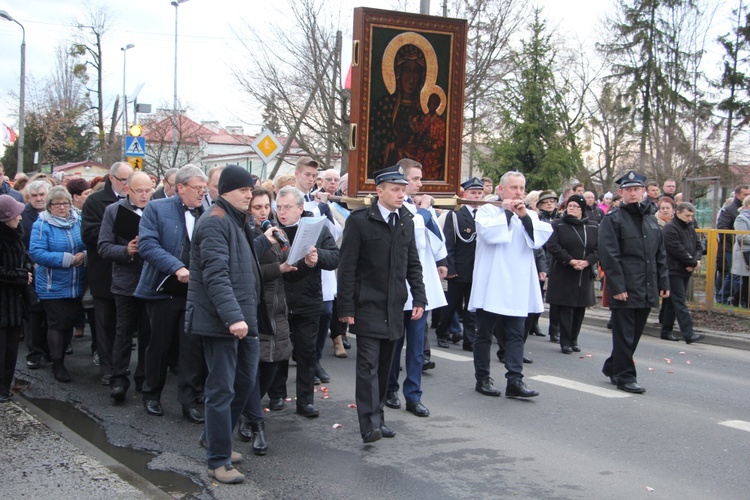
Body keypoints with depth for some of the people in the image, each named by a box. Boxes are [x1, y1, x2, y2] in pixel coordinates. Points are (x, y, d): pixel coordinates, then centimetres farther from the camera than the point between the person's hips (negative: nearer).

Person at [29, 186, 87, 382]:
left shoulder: (79, 222, 4)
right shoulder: (42, 225, -10)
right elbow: (36, 252, -18)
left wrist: (84, 256, -11)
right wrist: (67, 259, -22)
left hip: (76, 286, 5)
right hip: (53, 286, -5)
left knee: (70, 322, 12)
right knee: (57, 323, -1)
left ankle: (61, 357, 27)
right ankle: (57, 364, 9)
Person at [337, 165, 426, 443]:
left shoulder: (406, 221, 10)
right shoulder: (359, 220, -7)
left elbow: (413, 263, 15)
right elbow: (347, 267, -8)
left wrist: (419, 298, 6)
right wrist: (346, 307, -11)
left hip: (395, 306, 5)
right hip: (368, 305, -5)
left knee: (385, 364, 10)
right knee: (369, 363, -10)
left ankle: (379, 416, 19)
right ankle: (369, 424, -10)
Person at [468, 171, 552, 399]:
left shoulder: (530, 215, 14)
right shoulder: (487, 211, 2)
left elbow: (539, 239, -3)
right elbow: (488, 233, -18)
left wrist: (524, 216, -12)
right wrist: (506, 212, -9)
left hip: (517, 287, 3)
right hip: (490, 286, -3)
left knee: (516, 334, -1)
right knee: (484, 333, 6)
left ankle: (515, 380, -2)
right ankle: (482, 379, 15)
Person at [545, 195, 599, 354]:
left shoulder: (593, 227, 8)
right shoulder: (557, 225, 0)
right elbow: (552, 246, -10)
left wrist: (587, 261, -14)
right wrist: (570, 261, -18)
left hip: (584, 275, 3)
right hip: (563, 275, -3)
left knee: (580, 309, 7)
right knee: (565, 309, -5)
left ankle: (573, 340, 19)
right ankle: (565, 342, 1)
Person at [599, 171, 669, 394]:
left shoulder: (651, 220, 16)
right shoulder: (612, 220, -6)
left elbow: (660, 255, 19)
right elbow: (609, 256, -12)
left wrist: (664, 282, 11)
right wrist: (617, 287, -18)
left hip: (646, 290, 7)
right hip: (625, 289, -7)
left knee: (635, 334, 13)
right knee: (624, 335, -2)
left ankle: (612, 367, 28)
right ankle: (625, 376, 7)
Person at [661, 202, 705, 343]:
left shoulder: (690, 228, 16)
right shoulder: (670, 228, -12)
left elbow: (698, 246, 15)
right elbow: (678, 250, -19)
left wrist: (695, 260, -6)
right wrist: (693, 263, -12)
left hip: (685, 271, 8)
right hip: (674, 271, -8)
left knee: (672, 302, 13)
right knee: (680, 303, -11)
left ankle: (666, 331, 19)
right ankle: (688, 334, -17)